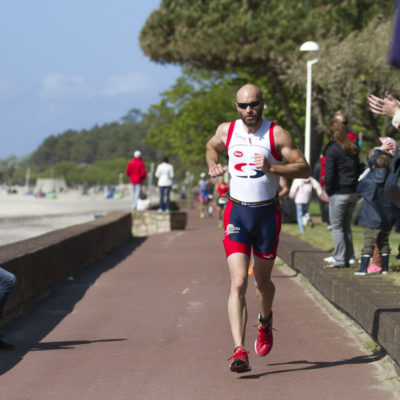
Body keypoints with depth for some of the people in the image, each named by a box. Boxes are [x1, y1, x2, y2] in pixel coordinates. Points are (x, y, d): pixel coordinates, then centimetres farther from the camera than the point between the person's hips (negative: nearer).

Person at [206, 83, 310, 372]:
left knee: (262, 282, 14)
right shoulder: (227, 131, 3)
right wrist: (213, 166, 4)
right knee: (238, 283, -14)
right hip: (237, 212, 1)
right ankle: (239, 351, -20)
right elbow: (212, 147, 26)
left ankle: (266, 322, 47)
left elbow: (304, 169, -7)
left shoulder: (277, 134, -6)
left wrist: (271, 168, -21)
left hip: (267, 214, -1)